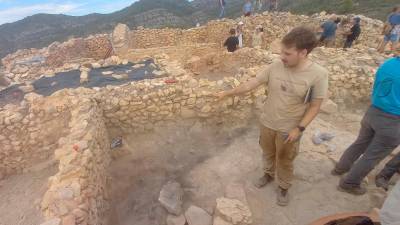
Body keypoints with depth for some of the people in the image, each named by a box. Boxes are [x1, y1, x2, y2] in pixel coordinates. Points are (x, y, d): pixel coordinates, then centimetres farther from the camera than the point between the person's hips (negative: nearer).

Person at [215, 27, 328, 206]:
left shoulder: (318, 74, -20)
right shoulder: (275, 67, -12)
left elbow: (315, 106, -12)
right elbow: (250, 84, -7)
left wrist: (299, 128, -17)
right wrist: (228, 93, -9)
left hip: (289, 129, -3)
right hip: (267, 123, 3)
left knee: (285, 161, 18)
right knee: (268, 153, 25)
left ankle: (284, 187, 45)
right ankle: (268, 174, 54)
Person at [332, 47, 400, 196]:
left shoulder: (387, 64, -1)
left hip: (372, 113, 6)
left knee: (360, 144, 25)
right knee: (372, 156, 11)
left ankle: (341, 168, 42)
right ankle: (349, 184, 25)